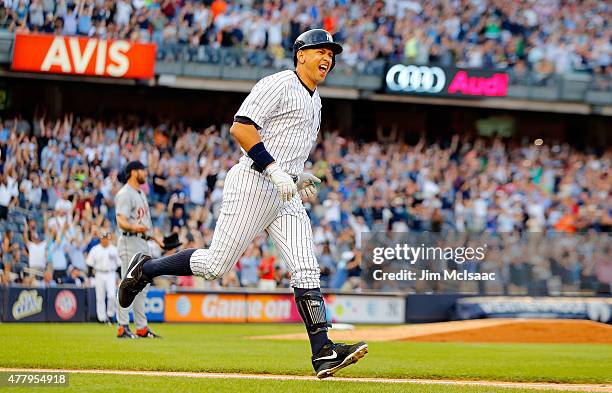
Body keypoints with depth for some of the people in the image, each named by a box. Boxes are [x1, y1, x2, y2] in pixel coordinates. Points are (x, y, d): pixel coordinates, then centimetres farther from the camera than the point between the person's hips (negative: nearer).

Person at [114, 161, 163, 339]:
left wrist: (155, 238, 28)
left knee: (141, 288, 11)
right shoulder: (124, 194, -12)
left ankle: (142, 328, 16)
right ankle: (122, 327, -9)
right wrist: (135, 227, -41)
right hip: (130, 242, -10)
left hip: (143, 243, 10)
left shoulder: (141, 194, 19)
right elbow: (121, 222, -22)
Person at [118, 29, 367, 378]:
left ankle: (323, 352, -13)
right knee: (216, 264, -7)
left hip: (286, 195, 8)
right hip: (253, 185, -8)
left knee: (307, 270, -5)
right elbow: (241, 127, -19)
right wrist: (276, 171, -22)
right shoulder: (279, 85, -8)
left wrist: (298, 176, 16)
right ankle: (146, 268, 14)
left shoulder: (313, 101, 22)